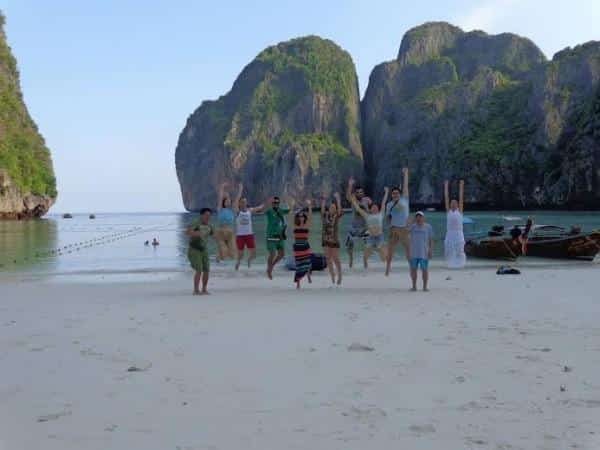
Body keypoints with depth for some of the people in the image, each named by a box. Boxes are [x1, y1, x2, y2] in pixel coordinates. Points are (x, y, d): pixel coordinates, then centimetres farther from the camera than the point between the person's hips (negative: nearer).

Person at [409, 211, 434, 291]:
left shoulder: (428, 227, 2)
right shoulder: (412, 226, 8)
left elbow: (431, 240, 2)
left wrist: (431, 250, -4)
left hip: (424, 253, -2)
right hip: (413, 253, 2)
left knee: (425, 269, 0)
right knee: (413, 269, 4)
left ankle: (425, 286, 8)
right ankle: (414, 286, 15)